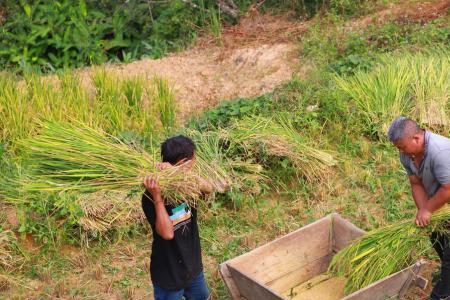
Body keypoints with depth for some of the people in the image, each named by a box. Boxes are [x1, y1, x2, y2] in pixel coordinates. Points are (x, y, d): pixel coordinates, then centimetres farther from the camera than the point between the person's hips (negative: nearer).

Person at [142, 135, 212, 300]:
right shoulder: (151, 196, -23)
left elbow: (208, 189, -27)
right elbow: (167, 233, -30)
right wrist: (157, 197, -36)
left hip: (193, 266, 6)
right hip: (168, 274, -6)